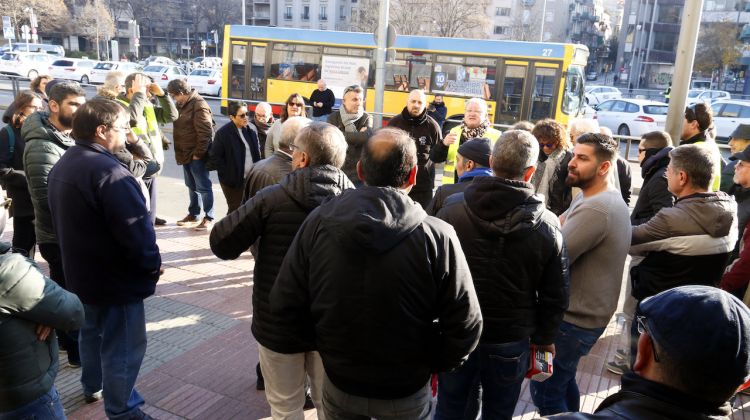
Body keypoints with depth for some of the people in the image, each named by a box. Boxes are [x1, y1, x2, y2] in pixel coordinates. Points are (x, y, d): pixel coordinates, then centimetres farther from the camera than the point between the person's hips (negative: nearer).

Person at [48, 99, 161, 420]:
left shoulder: (62, 165, 5)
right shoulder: (108, 171, -27)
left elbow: (62, 220, 14)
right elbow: (136, 229, -29)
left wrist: (78, 257, 20)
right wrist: (152, 265, -13)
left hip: (81, 272, 10)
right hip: (116, 278, -10)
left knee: (92, 332, 28)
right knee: (123, 346, 6)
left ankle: (93, 385, 47)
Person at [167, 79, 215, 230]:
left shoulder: (199, 105, -16)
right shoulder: (182, 104, 13)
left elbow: (206, 132, -21)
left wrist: (198, 153, -19)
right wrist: (180, 152, 13)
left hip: (197, 155, -9)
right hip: (186, 154, 9)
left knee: (203, 186, -2)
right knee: (191, 186, 17)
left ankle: (209, 218, 6)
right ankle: (193, 215, 28)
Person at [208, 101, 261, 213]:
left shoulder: (251, 129, 3)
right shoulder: (223, 133, -12)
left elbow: (257, 152, 13)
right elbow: (214, 157, -9)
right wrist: (226, 174, -11)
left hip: (251, 178, 5)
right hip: (233, 181, -5)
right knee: (235, 209, 3)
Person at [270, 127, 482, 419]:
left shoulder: (318, 222, -15)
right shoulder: (437, 237, -22)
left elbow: (285, 304, -9)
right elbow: (465, 327, -18)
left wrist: (324, 344, 6)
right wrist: (432, 363, 0)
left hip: (339, 382, 2)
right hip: (407, 391, -1)